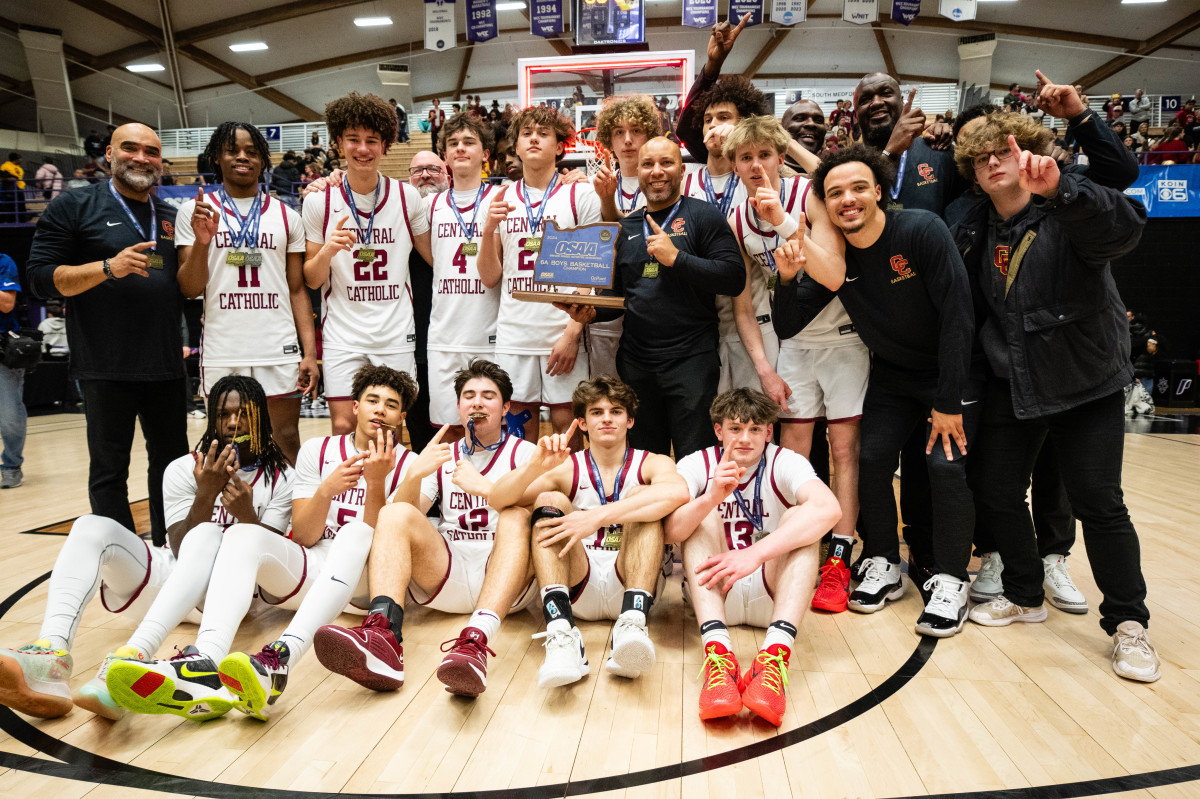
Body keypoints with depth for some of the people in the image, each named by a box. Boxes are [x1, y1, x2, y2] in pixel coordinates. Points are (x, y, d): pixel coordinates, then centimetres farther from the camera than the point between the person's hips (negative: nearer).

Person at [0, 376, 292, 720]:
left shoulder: (280, 477, 5)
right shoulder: (183, 470, 7)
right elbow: (181, 550, -3)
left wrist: (248, 515, -21)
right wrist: (205, 495, -18)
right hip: (167, 576, 3)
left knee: (208, 535, -36)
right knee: (91, 527, -21)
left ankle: (132, 658, -59)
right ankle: (51, 655, -47)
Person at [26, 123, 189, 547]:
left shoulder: (172, 217, 16)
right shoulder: (74, 206, 2)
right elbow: (41, 277, -4)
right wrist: (110, 267, -18)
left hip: (166, 365, 5)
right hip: (106, 367, -4)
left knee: (173, 462, 11)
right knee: (109, 470, 2)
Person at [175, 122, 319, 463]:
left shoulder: (286, 216, 10)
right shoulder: (194, 211, 7)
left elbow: (298, 289, 8)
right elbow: (190, 289, 4)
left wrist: (310, 352, -1)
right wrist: (202, 241, -14)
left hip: (280, 352, 1)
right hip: (222, 354, 0)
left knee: (287, 441, 2)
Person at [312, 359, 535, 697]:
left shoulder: (523, 452, 12)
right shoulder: (442, 457, 22)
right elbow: (407, 514, 7)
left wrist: (483, 487, -18)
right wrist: (414, 474, -13)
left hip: (508, 576, -3)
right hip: (445, 573, 3)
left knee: (516, 514, -32)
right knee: (395, 514, -19)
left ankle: (476, 641, -54)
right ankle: (382, 635, -44)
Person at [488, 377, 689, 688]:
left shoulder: (651, 464, 7)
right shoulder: (566, 468, 11)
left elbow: (678, 492, -21)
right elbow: (499, 498, -5)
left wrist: (597, 516, -31)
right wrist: (537, 465, -25)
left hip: (630, 583, -1)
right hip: (578, 587, 1)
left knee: (640, 497, -19)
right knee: (550, 501, -17)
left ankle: (632, 625, -40)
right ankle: (561, 633, -39)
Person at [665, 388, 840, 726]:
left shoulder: (785, 463, -6)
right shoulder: (697, 465, -3)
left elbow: (829, 508, -29)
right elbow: (669, 532, -22)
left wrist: (756, 553, -40)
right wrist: (711, 497, -41)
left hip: (772, 594, 0)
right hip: (712, 590, 1)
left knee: (801, 518, -23)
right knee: (702, 518, -22)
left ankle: (775, 655, -44)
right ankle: (717, 651, -43)